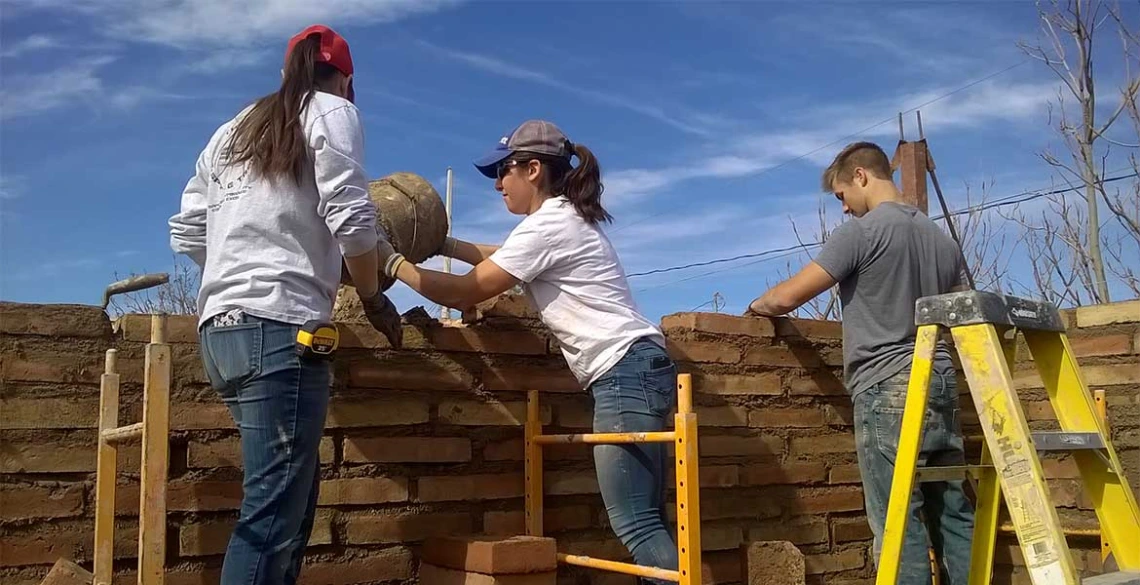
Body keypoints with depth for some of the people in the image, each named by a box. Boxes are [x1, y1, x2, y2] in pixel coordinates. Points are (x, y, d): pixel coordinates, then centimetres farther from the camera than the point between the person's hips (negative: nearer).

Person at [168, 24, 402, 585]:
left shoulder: (231, 131, 24)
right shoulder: (331, 112, 5)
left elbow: (184, 233, 22)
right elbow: (350, 219, -9)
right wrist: (374, 298, 4)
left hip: (220, 328, 8)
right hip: (280, 327, -8)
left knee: (290, 494, 15)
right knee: (274, 513, -9)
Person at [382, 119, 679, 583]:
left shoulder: (546, 225, -10)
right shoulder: (565, 220, 21)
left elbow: (467, 292, -8)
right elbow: (498, 257, 33)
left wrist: (395, 263, 2)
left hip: (626, 373, -10)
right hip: (634, 372, 10)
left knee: (634, 523, -10)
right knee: (642, 521, 8)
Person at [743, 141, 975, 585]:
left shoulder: (862, 230, -6)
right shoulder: (942, 238, 17)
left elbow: (787, 297, -8)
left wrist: (756, 307, 12)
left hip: (887, 387, -8)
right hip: (941, 384, 8)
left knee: (899, 521, -6)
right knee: (954, 513, 9)